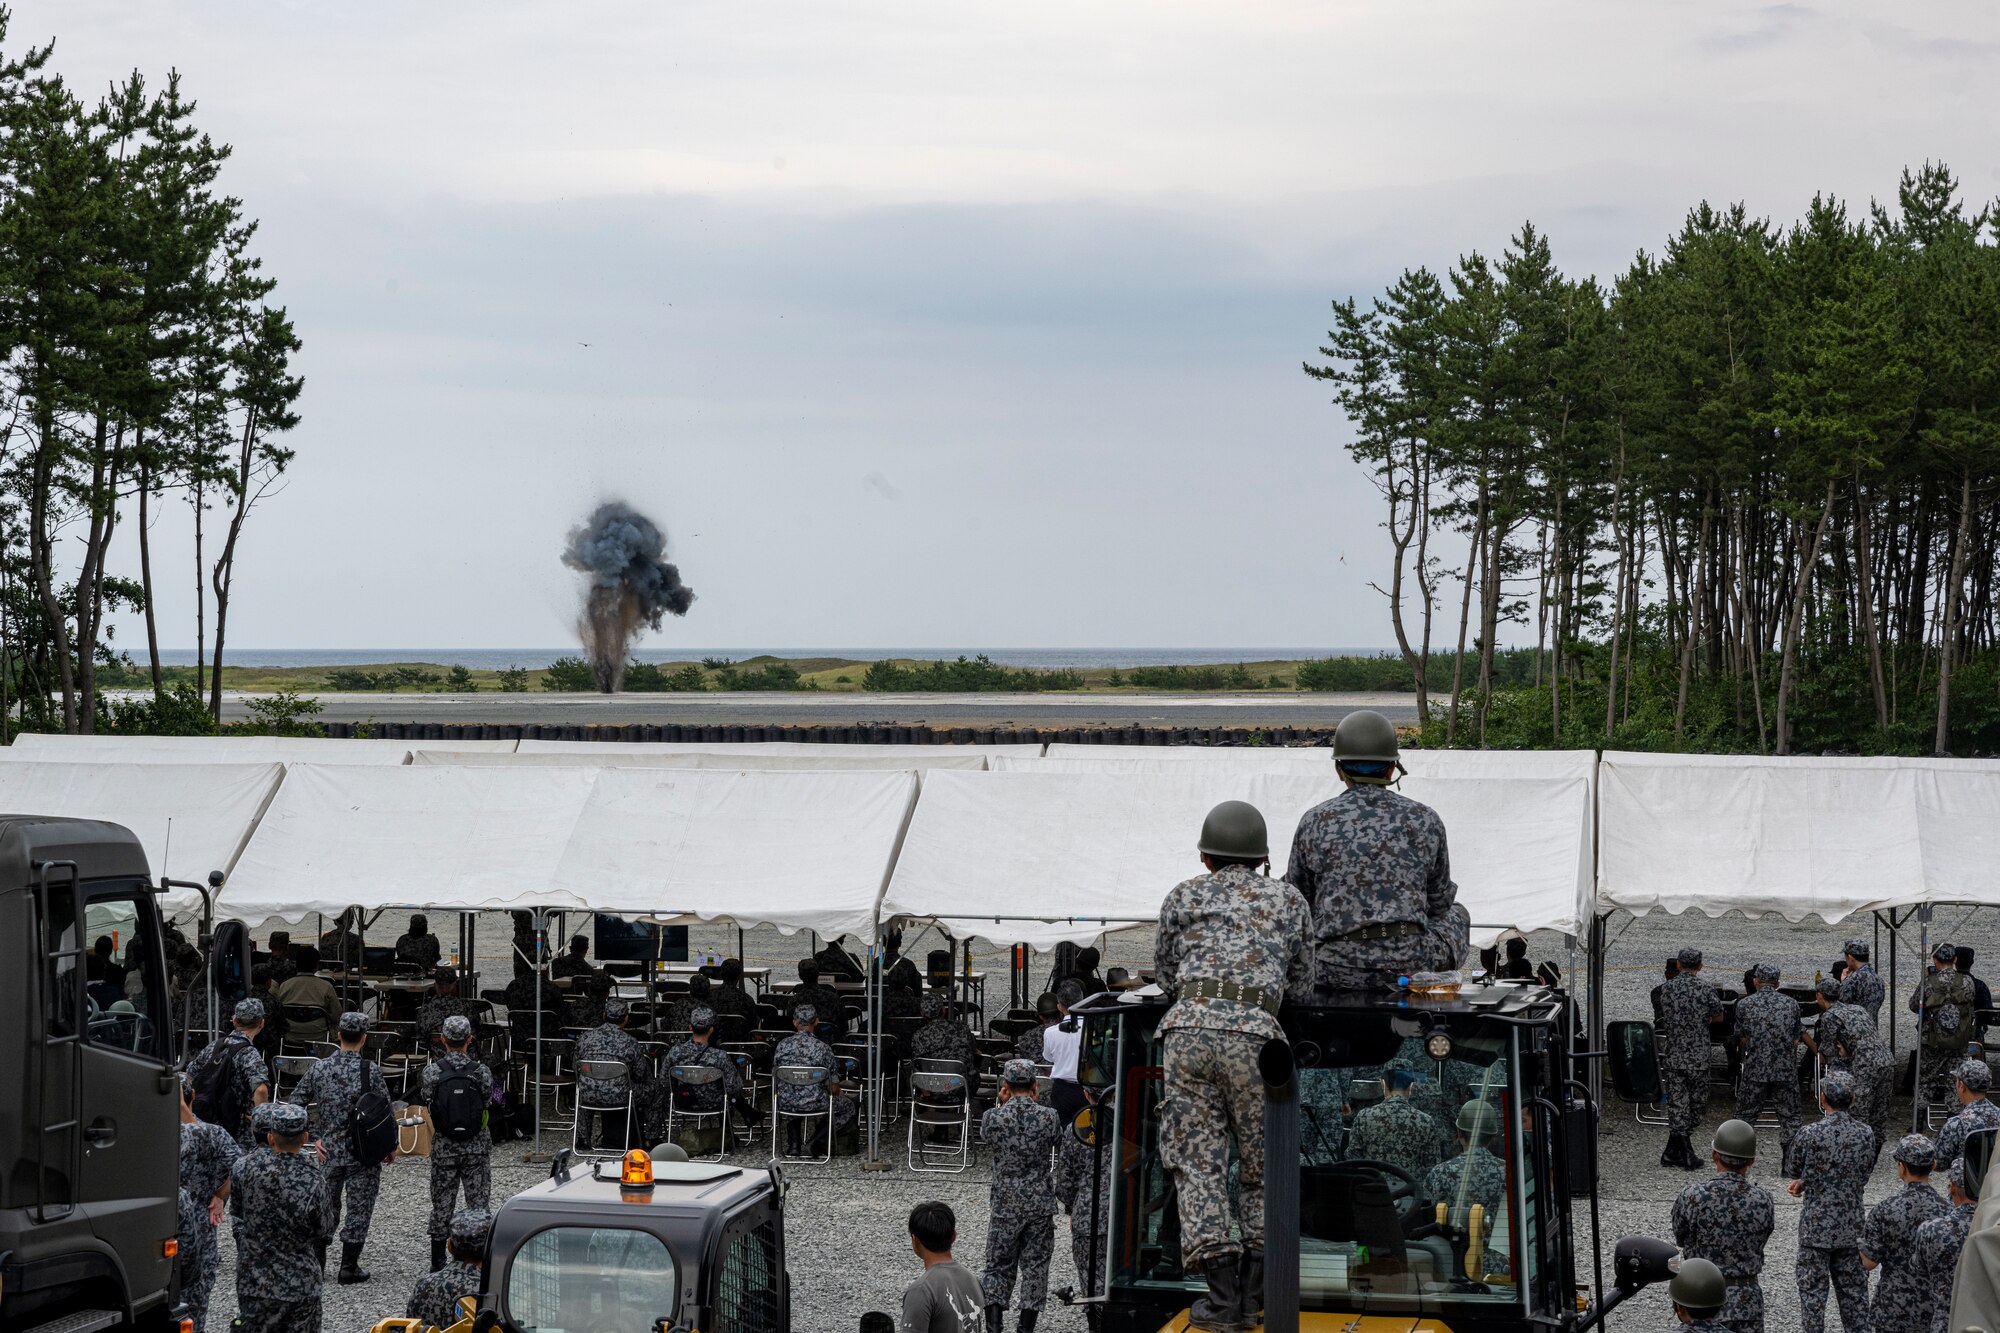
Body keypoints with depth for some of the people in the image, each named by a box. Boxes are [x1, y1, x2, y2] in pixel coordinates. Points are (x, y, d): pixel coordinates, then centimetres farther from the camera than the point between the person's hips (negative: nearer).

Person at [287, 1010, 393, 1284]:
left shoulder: (319, 1068, -1)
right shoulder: (370, 1070, -12)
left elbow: (294, 1104, 2)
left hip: (330, 1151, 4)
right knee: (359, 1210, 6)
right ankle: (348, 1269, 8)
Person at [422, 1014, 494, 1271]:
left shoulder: (432, 1071, -10)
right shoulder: (481, 1071, -10)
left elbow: (426, 1101, 2)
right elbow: (489, 1102, 2)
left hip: (443, 1149, 0)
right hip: (476, 1148, 0)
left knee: (441, 1206, 10)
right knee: (478, 1205, 7)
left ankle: (437, 1267, 15)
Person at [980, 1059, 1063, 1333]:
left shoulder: (993, 1117, -11)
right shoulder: (1048, 1117, -11)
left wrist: (1001, 1104, 9)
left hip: (1005, 1204, 0)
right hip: (1041, 1203, 0)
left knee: (999, 1266, 11)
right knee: (1035, 1266, 10)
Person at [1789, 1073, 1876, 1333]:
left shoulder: (1809, 1134, -15)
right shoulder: (1865, 1134, -3)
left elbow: (1796, 1171, -1)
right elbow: (1864, 1175, 8)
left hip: (1816, 1225, -4)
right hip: (1851, 1225, 4)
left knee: (1813, 1289, 3)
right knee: (1853, 1288, 13)